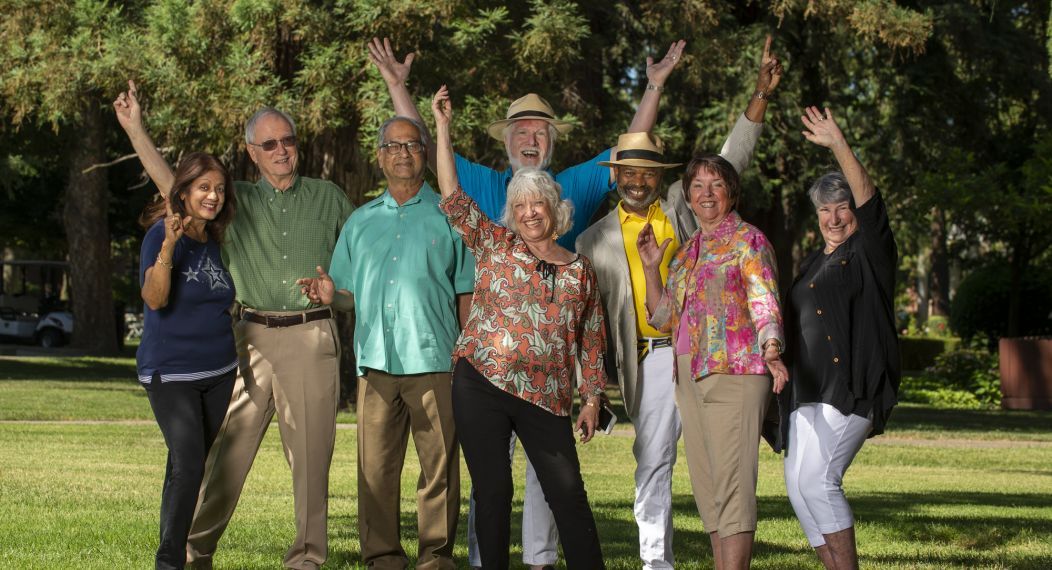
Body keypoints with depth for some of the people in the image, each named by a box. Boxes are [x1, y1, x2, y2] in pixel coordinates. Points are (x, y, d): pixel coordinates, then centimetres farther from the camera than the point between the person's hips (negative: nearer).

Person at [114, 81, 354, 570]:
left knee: (311, 451, 0)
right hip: (253, 337, 1)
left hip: (311, 336, -1)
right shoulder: (237, 200, 11)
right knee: (229, 448, -1)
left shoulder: (329, 198, 11)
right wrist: (134, 129, -6)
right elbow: (174, 187, 0)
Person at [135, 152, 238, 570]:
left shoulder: (213, 242, 10)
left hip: (218, 370, 7)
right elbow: (155, 298, -25)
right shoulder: (161, 234, -11)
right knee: (188, 464, -15)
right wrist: (168, 245, -36)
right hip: (171, 372, -6)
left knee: (201, 465, 7)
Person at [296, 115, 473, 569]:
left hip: (434, 360, -3)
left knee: (438, 466, -3)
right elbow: (352, 294, 20)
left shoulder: (447, 217, 9)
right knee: (375, 467, 0)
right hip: (376, 361, 3)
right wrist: (330, 295, -4)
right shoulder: (361, 221, 19)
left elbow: (467, 294, 7)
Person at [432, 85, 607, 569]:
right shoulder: (495, 247, 6)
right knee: (493, 491, 1)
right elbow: (452, 198, -1)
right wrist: (442, 127, -3)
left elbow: (591, 341, 13)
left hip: (545, 398, 1)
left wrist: (592, 397, 9)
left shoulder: (580, 271, 11)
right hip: (481, 385, -1)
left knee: (569, 494, -3)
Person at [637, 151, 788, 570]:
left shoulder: (748, 240, 0)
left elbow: (765, 303, -12)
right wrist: (650, 268, 14)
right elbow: (665, 318, 23)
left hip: (734, 373, -7)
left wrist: (772, 351, -29)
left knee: (732, 484, -13)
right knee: (707, 488, 7)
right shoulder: (686, 250, 20)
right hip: (689, 376, 8)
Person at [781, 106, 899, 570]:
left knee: (817, 479, -18)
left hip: (850, 387, -8)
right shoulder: (813, 264, 22)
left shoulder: (870, 254, 0)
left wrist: (838, 146, -24)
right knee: (798, 485, 2)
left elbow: (869, 201, -16)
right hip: (808, 389, 8)